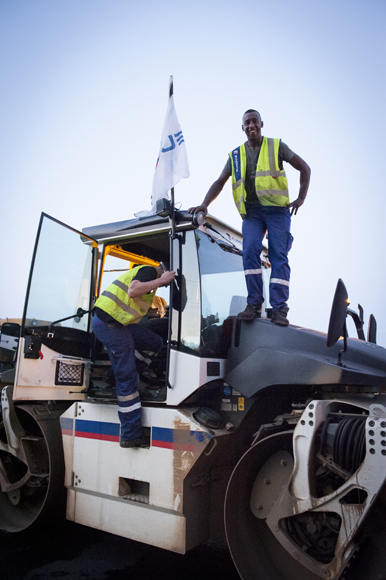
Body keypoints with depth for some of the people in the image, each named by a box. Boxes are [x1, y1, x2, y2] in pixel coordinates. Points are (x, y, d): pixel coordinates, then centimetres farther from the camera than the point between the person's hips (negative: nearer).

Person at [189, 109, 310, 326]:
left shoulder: (276, 146, 7)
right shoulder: (236, 155, 14)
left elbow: (304, 168, 9)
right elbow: (220, 182, 14)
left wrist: (301, 198, 0)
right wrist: (204, 204, 0)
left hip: (277, 209, -2)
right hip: (251, 211, 2)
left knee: (278, 255, -9)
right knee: (250, 251, -16)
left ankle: (279, 308, -10)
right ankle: (254, 304, -13)